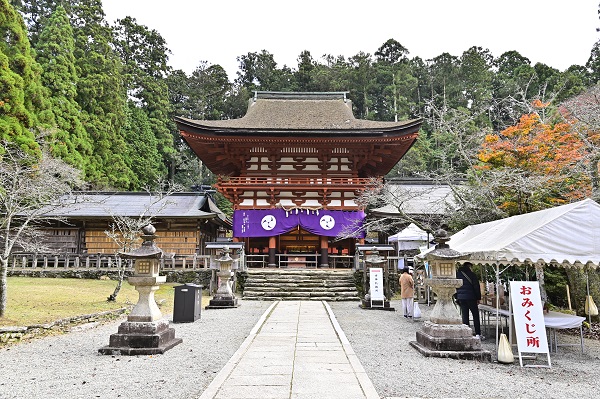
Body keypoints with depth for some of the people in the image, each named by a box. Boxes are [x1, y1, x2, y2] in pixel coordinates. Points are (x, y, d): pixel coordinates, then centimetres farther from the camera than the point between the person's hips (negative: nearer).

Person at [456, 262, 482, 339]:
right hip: (470, 297, -4)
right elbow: (476, 287, -7)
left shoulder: (457, 274, 8)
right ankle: (478, 334, 3)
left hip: (460, 297, 4)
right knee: (475, 315, 5)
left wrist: (457, 297, 14)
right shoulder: (471, 274, -6)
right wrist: (478, 297, 0)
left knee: (464, 315, 7)